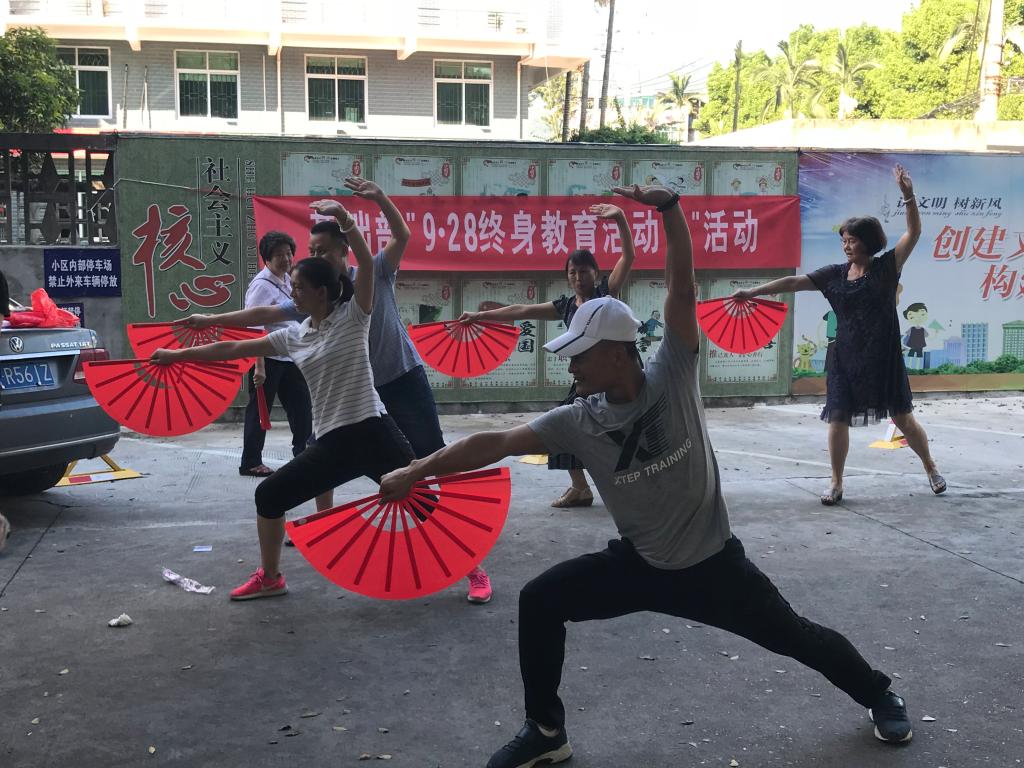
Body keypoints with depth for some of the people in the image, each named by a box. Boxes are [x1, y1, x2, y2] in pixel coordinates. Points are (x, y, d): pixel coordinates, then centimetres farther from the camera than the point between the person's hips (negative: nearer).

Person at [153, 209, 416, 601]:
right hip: (332, 443, 6)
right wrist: (178, 355, 18)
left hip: (372, 432, -6)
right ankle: (269, 578, 25)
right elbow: (234, 349, 15)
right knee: (268, 495, 6)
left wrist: (345, 220, -32)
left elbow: (367, 264, -20)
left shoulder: (352, 318, -5)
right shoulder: (294, 335, 10)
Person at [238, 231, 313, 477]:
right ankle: (250, 463, 9)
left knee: (301, 406, 11)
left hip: (290, 357, 8)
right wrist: (259, 366, -25)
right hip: (266, 358, -8)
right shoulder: (262, 285, -16)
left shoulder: (288, 281, 11)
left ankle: (303, 453, 24)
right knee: (259, 411, 0)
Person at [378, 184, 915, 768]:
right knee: (539, 601, -10)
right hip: (639, 564, 3)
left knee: (794, 636, 10)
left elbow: (683, 288, -27)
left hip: (712, 562, -2)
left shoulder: (673, 378, -19)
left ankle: (878, 695, 40)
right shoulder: (579, 422, -13)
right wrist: (416, 472, -20)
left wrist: (669, 207, -37)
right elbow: (497, 443, -16)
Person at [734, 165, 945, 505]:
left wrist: (908, 195, -24)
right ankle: (836, 483, 13)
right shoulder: (835, 274, 4)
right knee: (838, 417, 0)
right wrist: (752, 292, -3)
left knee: (902, 417, 7)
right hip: (846, 358, 2)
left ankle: (931, 468, 30)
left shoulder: (886, 267, -3)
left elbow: (913, 232, -11)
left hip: (883, 357, -2)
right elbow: (793, 281, 2)